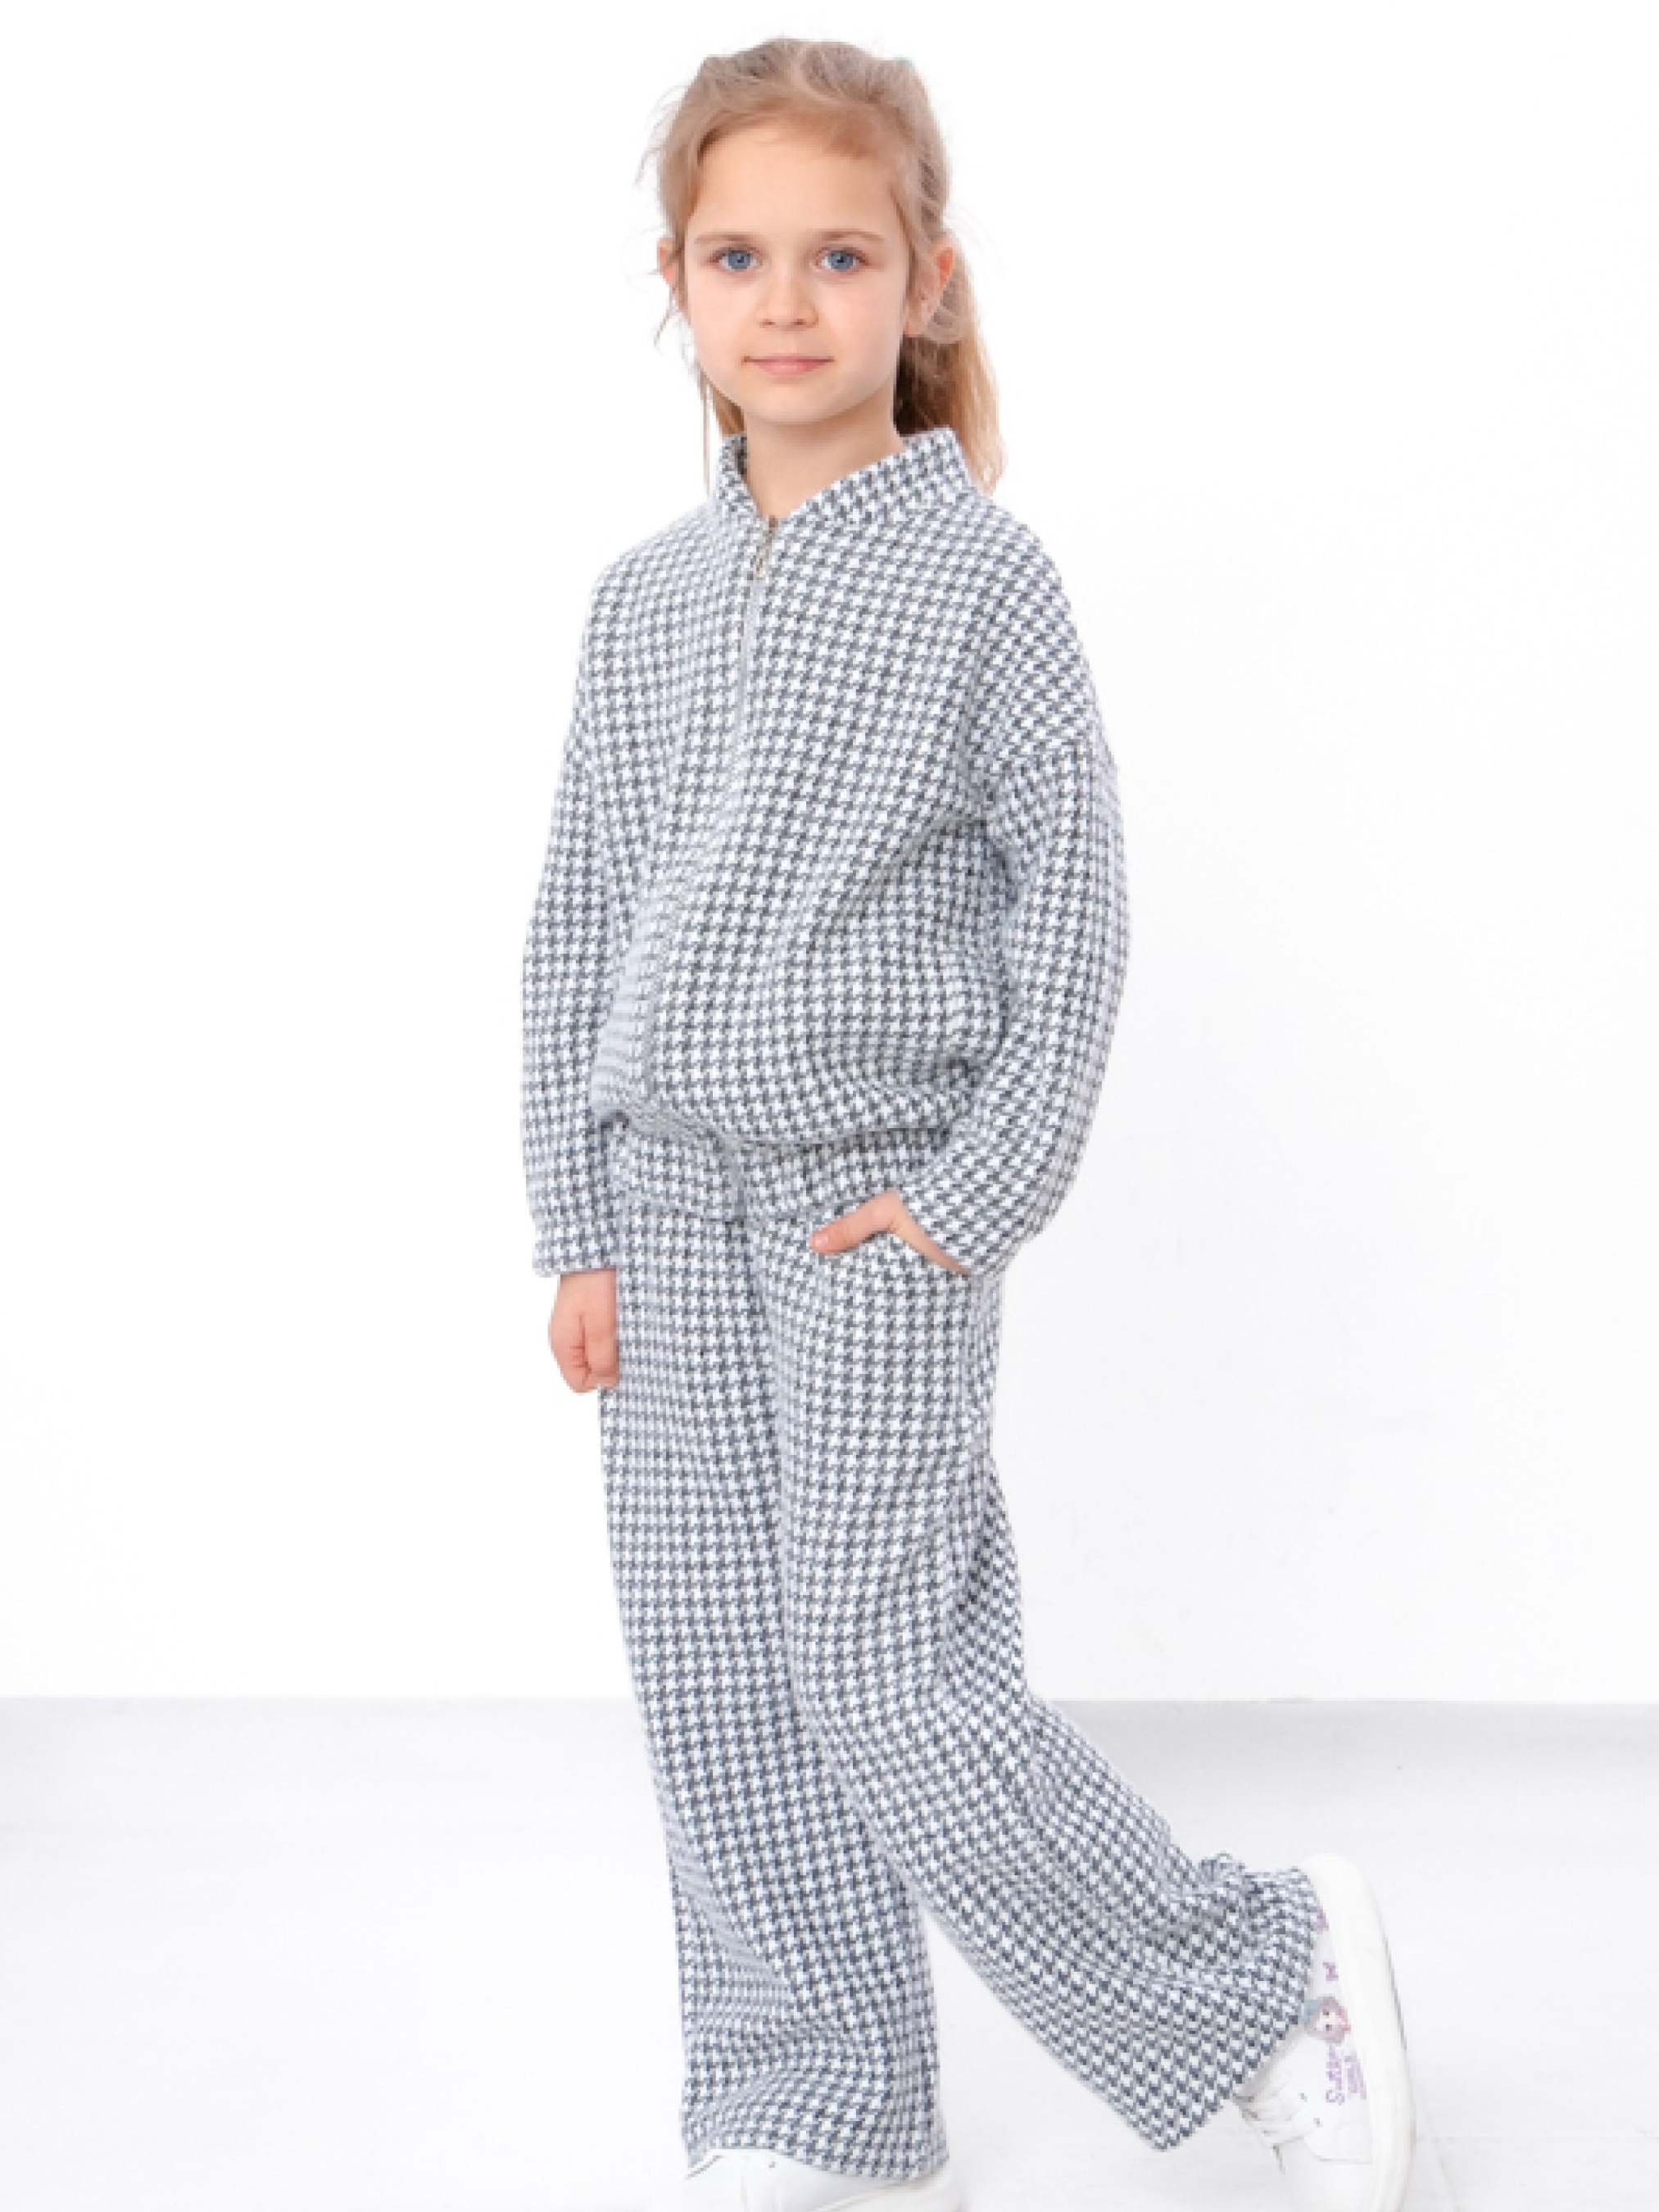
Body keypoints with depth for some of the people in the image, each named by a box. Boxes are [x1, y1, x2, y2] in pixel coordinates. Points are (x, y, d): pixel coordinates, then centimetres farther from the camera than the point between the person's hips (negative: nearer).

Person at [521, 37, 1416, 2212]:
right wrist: (583, 1231, 7)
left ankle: (1273, 1972, 12)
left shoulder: (982, 577, -7)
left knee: (882, 1674, -8)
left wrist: (983, 1195, -13)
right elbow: (577, 926, 11)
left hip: (880, 1209, -6)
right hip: (672, 1208, 6)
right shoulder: (641, 596, 8)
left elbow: (1074, 899, -7)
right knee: (714, 1684, 8)